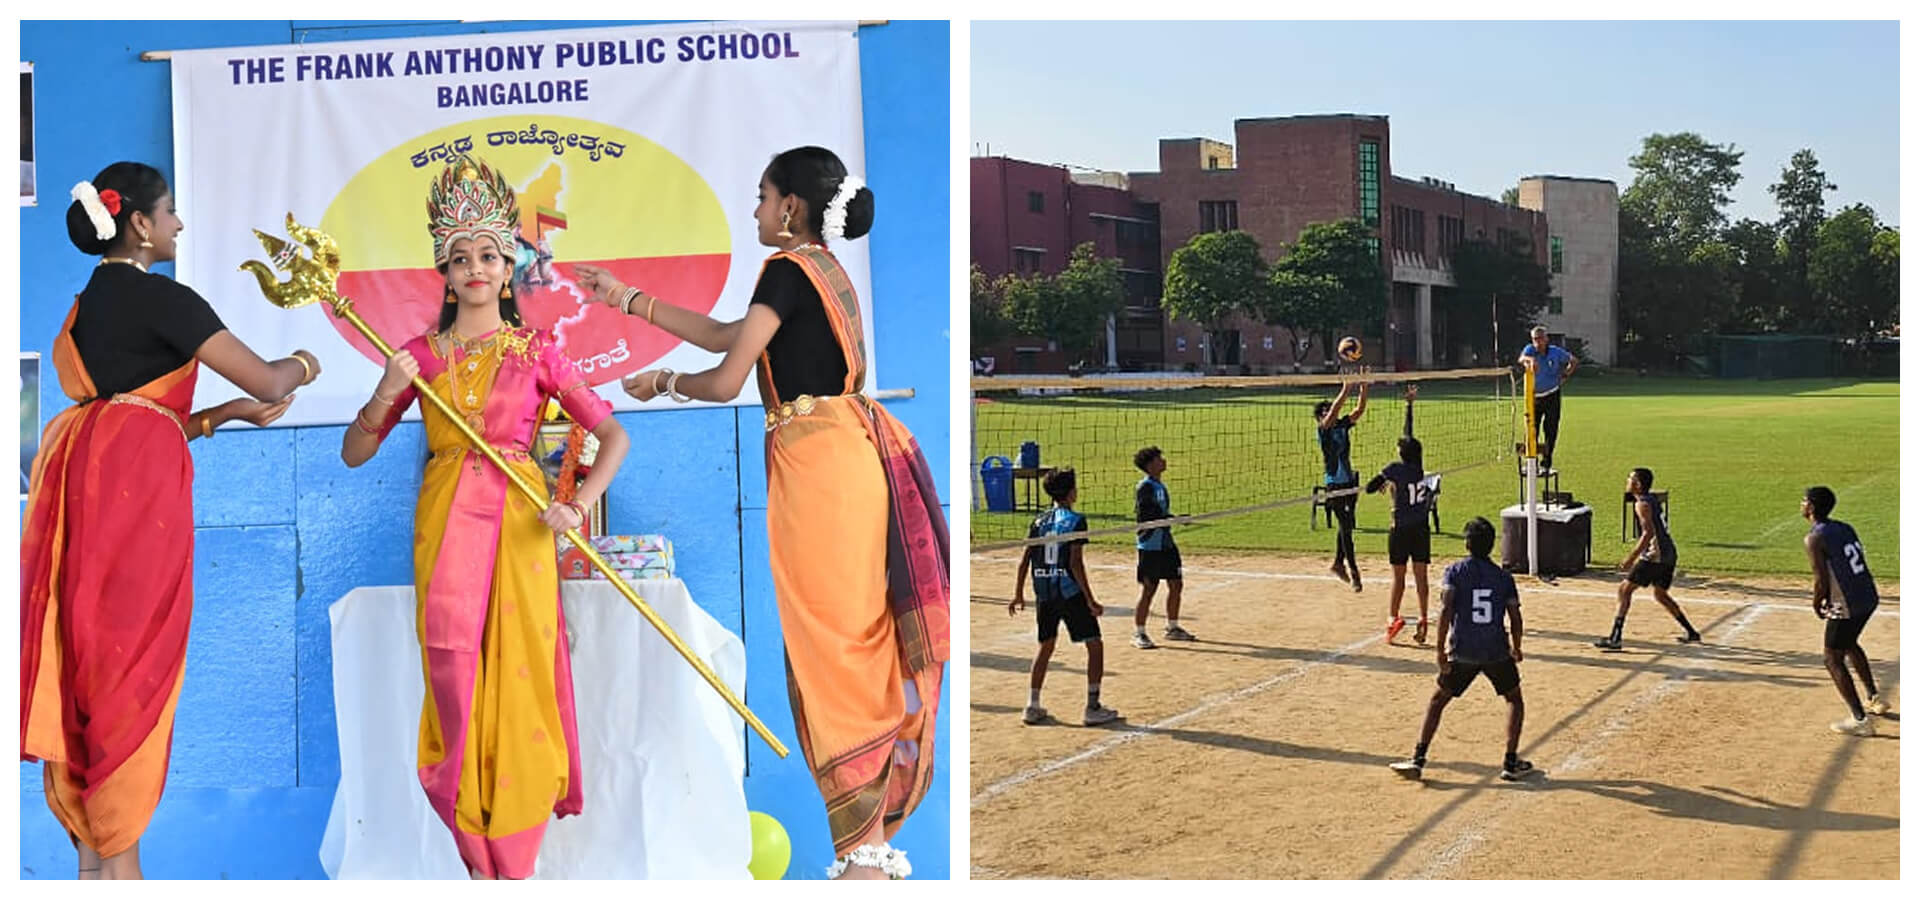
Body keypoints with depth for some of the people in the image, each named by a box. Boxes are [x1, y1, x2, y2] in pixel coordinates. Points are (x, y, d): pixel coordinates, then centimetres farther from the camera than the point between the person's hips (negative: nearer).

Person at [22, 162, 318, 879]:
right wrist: (301, 367, 14)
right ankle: (118, 859, -2)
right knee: (132, 658, -5)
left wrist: (233, 412, 24)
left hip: (80, 471, 9)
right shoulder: (160, 298, -6)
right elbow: (264, 379, -8)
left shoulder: (90, 302, 21)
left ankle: (88, 849, 11)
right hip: (134, 479, -9)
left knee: (81, 656, 8)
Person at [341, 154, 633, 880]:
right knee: (452, 670, -6)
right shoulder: (421, 355, 9)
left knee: (518, 675, -3)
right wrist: (386, 396, -9)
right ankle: (477, 857, 8)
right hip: (445, 520, 1)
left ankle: (512, 861, 7)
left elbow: (613, 435, 2)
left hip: (517, 520, -1)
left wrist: (579, 506, -12)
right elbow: (353, 453, 9)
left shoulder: (537, 351, 6)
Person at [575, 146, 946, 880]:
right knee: (858, 647, 10)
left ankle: (864, 855, -3)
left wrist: (661, 383, 8)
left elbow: (725, 381, -12)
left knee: (836, 649, -6)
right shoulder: (823, 269, 19)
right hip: (846, 457, 9)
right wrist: (627, 300, 29)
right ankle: (873, 841, 16)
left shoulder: (788, 270, -9)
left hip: (816, 463, -9)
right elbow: (724, 334, 25)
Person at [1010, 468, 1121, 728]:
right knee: (1095, 646, 3)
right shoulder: (1075, 521, -9)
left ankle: (1032, 707, 16)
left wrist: (1018, 595, 16)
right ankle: (1093, 708, 0)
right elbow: (1076, 564, -15)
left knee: (1046, 647, 19)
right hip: (1070, 593, -6)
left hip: (1044, 596, 6)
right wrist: (1090, 600, -14)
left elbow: (1025, 560, 7)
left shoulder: (1039, 522, 8)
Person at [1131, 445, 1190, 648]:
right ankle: (1139, 633, 5)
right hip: (1150, 546, -9)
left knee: (1175, 585, 12)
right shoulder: (1144, 487, -14)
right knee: (1148, 590, -4)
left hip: (1166, 543, 9)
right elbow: (1143, 516, -22)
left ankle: (1172, 628, 27)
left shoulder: (1160, 486, 13)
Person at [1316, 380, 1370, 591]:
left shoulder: (1343, 426, 7)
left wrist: (1364, 388, -13)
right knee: (1346, 527, -7)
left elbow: (1360, 410, 0)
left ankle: (1338, 563, 32)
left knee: (1346, 525, 16)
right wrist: (1346, 390, -31)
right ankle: (1354, 573, -5)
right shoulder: (1324, 430, -9)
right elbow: (1333, 412, -25)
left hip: (1349, 483, 7)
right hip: (1335, 485, -7)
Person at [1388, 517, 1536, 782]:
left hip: (1463, 652, -1)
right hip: (1497, 652, 1)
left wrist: (1440, 649, -11)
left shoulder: (1454, 572, 1)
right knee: (1514, 699, 21)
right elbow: (1515, 618, 3)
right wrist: (1516, 649, 20)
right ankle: (1511, 763, 14)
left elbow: (1446, 609, -12)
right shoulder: (1503, 576, 7)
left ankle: (1418, 759, 6)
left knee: (1438, 700, 14)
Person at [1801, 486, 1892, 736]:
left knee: (1834, 660, 3)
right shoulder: (1845, 528, 11)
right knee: (1849, 644, 32)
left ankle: (1860, 720, -2)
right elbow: (1857, 566, 15)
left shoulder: (1815, 538, -14)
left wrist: (1817, 605, 1)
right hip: (1870, 597, 9)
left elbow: (1821, 580, -17)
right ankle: (1874, 699, 40)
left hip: (1847, 607, -9)